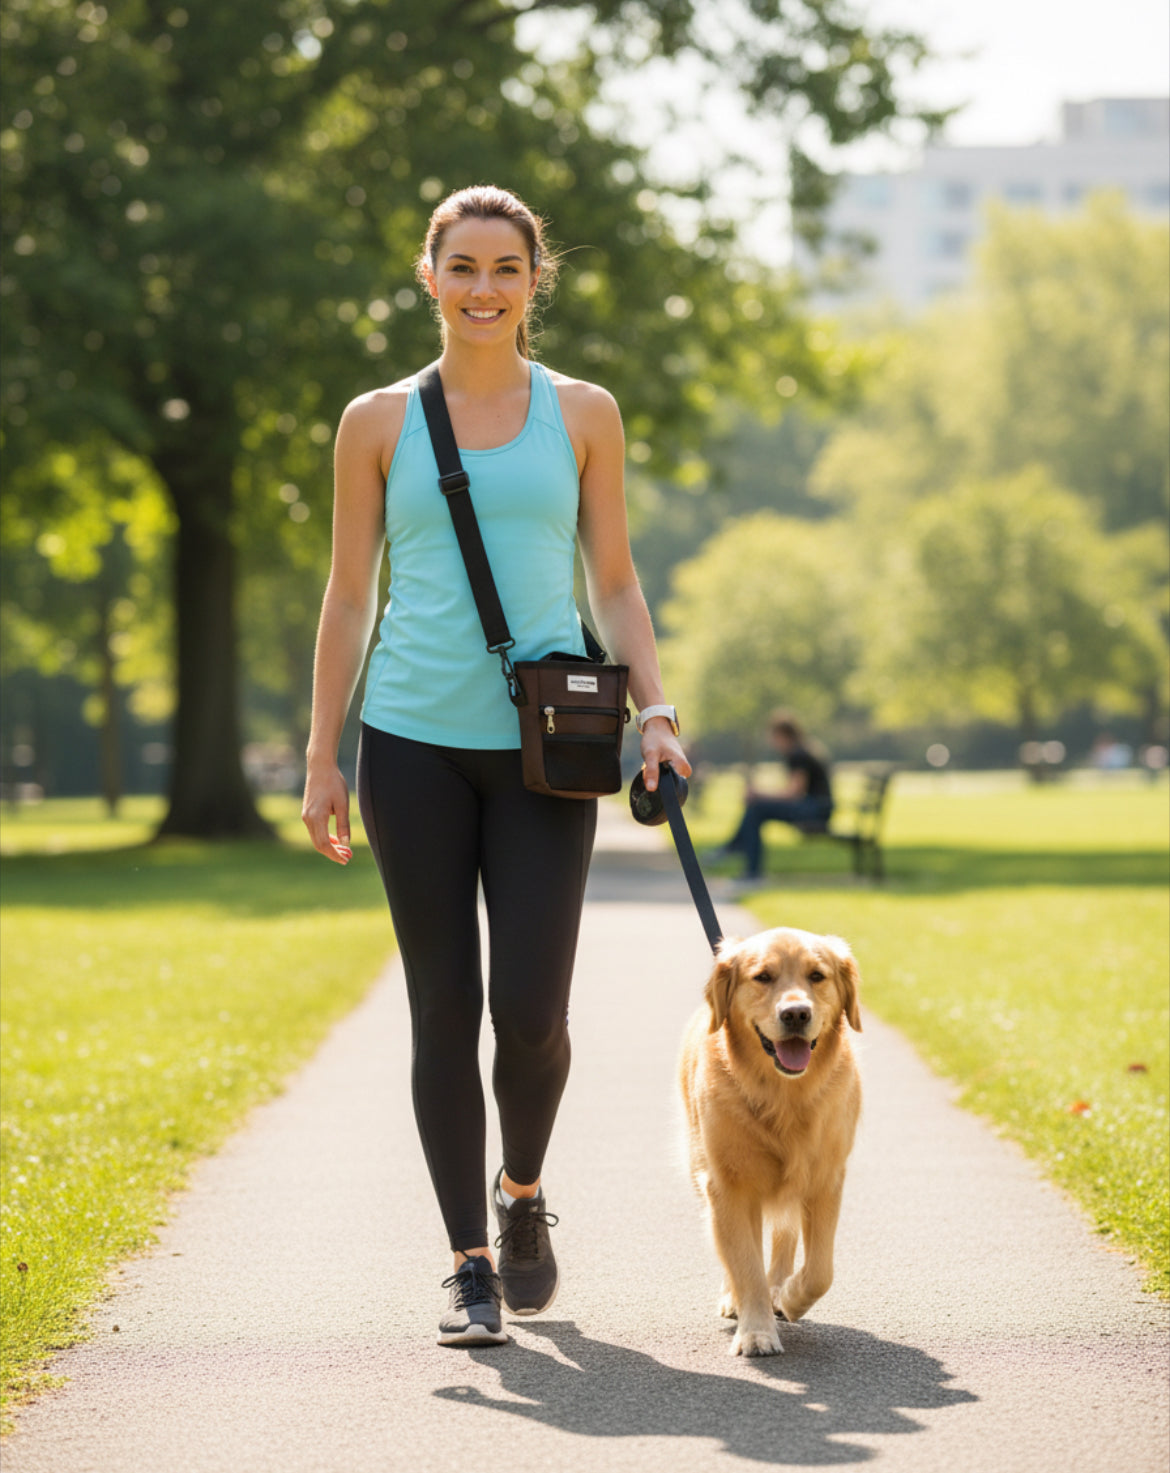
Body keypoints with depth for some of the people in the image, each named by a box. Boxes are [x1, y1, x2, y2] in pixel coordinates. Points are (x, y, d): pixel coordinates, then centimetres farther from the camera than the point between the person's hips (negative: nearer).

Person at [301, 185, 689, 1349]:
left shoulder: (581, 414, 9)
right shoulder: (379, 423, 8)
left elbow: (614, 582, 11)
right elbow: (348, 597, 10)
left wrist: (654, 710, -2)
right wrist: (323, 758, 6)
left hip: (544, 743, 0)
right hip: (416, 741, 0)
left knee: (530, 1010, -7)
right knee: (444, 1012, 0)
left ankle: (521, 1194, 23)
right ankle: (470, 1268, 10)